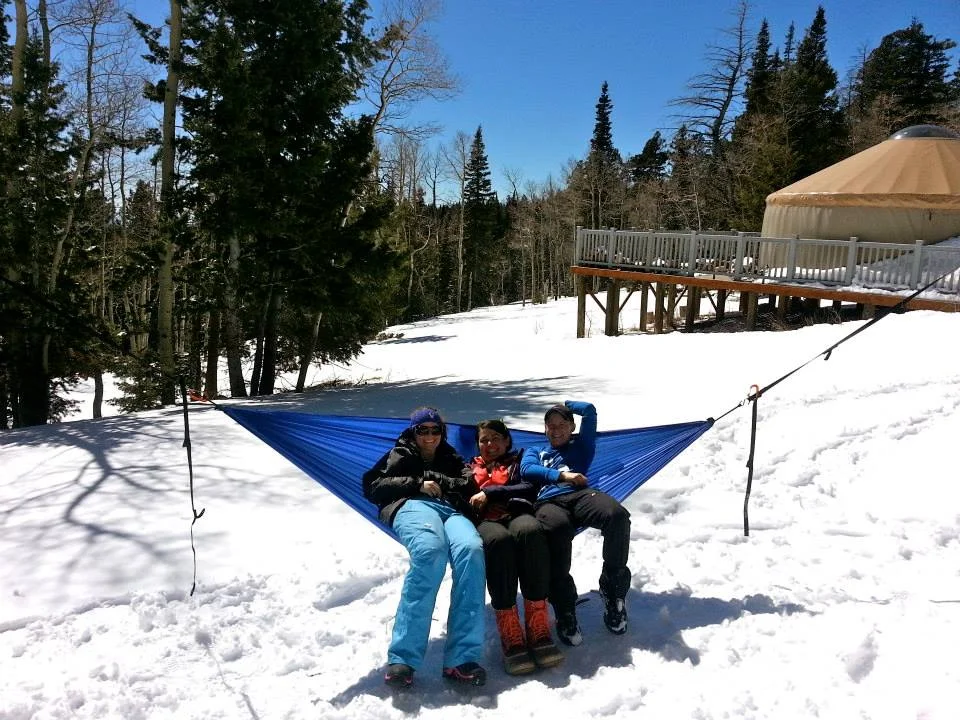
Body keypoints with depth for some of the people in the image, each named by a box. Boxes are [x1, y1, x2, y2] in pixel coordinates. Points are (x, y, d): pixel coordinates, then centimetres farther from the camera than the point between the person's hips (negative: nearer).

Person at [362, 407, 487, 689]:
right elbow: (373, 487, 14)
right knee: (430, 549, -41)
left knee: (471, 549, -36)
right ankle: (402, 656, -46)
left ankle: (462, 658, -43)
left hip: (453, 511, 3)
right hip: (412, 506, -2)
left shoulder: (452, 460, 36)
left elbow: (473, 486, 17)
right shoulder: (400, 455, 31)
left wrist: (437, 480, 6)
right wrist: (417, 484, 4)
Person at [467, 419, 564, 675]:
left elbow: (529, 489, 9)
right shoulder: (471, 469, 35)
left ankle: (538, 629, -43)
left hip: (517, 514, 0)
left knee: (530, 531, -40)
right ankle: (510, 636, -44)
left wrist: (490, 493, -2)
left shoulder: (519, 461, 28)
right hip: (485, 521, 0)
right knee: (498, 540, -40)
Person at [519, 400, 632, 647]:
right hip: (549, 501, -1)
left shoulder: (581, 446, 36)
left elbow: (589, 410, 27)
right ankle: (564, 611, -34)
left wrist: (566, 404, 43)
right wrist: (561, 475, 2)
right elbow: (526, 470, 14)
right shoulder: (534, 451, 38)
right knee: (556, 528, -42)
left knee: (618, 515, -35)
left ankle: (613, 589, -18)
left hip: (580, 495, 1)